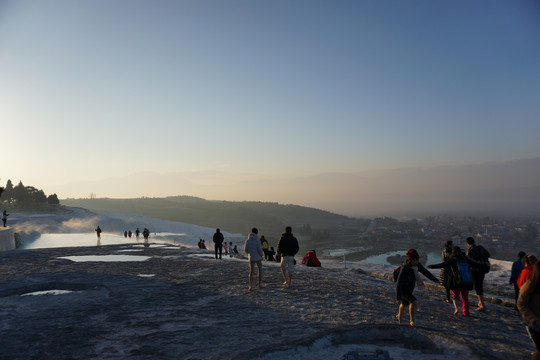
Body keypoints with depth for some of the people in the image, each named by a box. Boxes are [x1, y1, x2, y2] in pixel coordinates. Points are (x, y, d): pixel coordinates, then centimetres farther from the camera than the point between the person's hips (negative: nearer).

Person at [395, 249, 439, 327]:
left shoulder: (417, 264, -15)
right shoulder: (405, 268, -34)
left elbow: (425, 271, 5)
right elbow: (399, 283, -32)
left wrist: (435, 279, 16)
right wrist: (398, 298, -33)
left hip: (409, 289, 7)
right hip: (402, 290, -7)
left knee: (405, 304, 27)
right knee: (414, 302, -25)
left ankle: (399, 316, 55)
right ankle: (412, 320, -8)